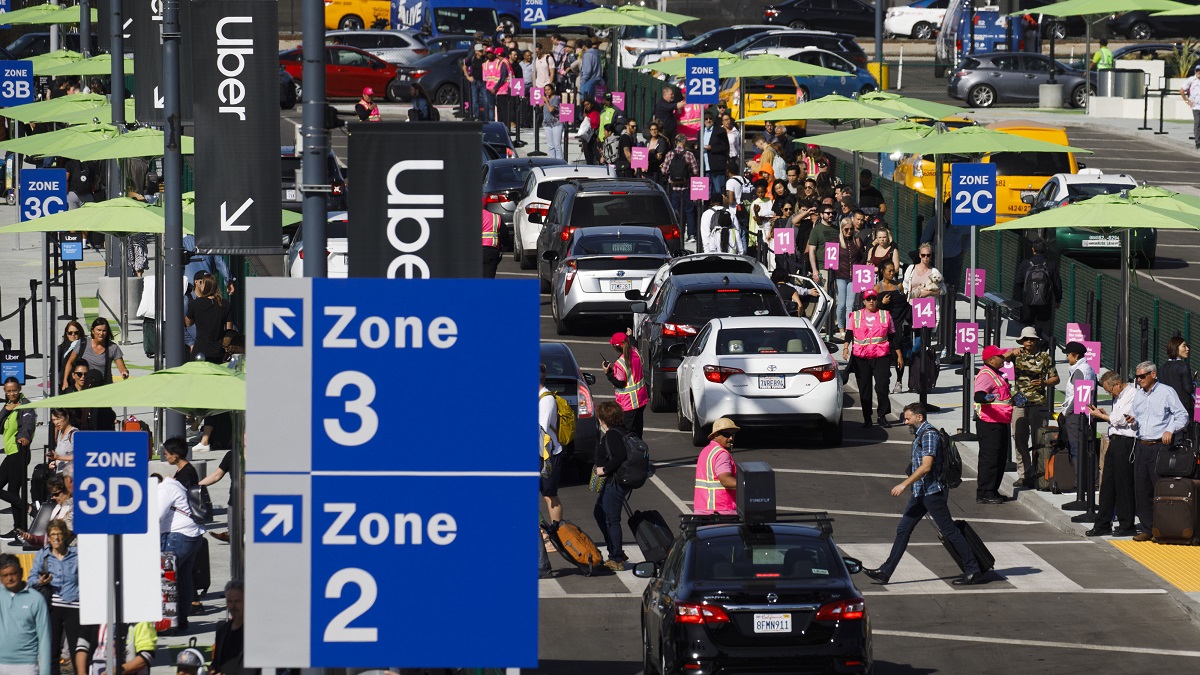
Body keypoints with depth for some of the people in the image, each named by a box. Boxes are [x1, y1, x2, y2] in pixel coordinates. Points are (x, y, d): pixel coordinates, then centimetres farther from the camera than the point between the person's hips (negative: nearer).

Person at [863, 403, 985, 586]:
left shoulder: (929, 434, -16)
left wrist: (904, 484, -22)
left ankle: (973, 571, 2)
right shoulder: (920, 434, 15)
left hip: (932, 492, -10)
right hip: (920, 493, 10)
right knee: (903, 530, 7)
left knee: (949, 531, -5)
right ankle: (885, 572, 7)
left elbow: (926, 466, -23)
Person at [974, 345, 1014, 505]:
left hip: (1000, 423, 11)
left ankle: (992, 491, 23)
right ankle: (984, 494, -8)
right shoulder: (985, 375, -15)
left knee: (1000, 459, 15)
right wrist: (986, 398, -49)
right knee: (989, 459, -10)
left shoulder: (996, 374, 19)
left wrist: (1013, 399, 39)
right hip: (989, 424, -11)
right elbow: (978, 395, -30)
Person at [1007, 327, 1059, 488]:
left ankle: (1037, 473, 3)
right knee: (1020, 439, 2)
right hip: (1019, 402, 1)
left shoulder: (1045, 357, 6)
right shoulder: (1018, 354, 9)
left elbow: (1055, 378, 11)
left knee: (1038, 440, -3)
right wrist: (1012, 353, -27)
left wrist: (1044, 383, -9)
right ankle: (1023, 473, 8)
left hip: (1038, 403, -1)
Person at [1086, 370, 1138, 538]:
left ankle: (1127, 525, 2)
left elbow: (1121, 419, -15)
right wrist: (1105, 414, 7)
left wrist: (1100, 415, -4)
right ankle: (1103, 524, 12)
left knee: (1124, 483, -5)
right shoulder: (1119, 397, 20)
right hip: (1114, 441, 10)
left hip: (1125, 442, -10)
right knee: (1107, 482, 8)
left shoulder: (1132, 395, -10)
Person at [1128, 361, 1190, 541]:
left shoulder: (1166, 392, -3)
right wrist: (1132, 421, 1)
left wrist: (1170, 430, -17)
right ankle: (1147, 528, 10)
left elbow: (1182, 416, -3)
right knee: (1141, 489, 4)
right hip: (1141, 445, 6)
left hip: (1160, 445, -6)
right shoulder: (1138, 394, 15)